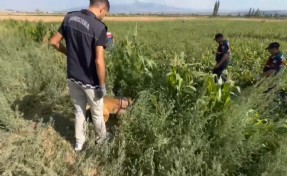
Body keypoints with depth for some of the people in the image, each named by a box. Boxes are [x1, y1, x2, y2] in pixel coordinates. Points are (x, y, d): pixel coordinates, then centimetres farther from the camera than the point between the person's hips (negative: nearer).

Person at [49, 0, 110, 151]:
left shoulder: (69, 17, 0)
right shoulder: (99, 27, -20)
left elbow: (54, 42, 7)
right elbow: (99, 61, -24)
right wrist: (102, 85, -13)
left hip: (72, 77, 6)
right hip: (90, 81, -5)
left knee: (79, 111, 23)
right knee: (97, 113, 18)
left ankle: (79, 142, 40)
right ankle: (102, 138, 44)